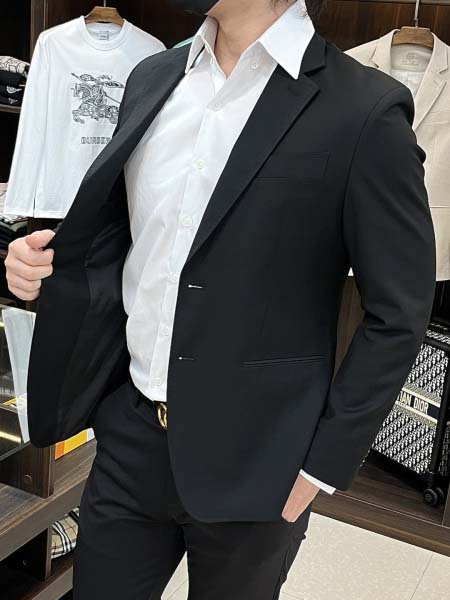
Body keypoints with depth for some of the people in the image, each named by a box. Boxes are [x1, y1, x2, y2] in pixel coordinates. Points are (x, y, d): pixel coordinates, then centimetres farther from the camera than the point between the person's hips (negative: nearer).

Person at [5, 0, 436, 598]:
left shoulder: (365, 110, -14)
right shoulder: (152, 77, 5)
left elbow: (398, 316, -9)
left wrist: (322, 463, -9)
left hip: (250, 458, -4)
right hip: (130, 435, 5)